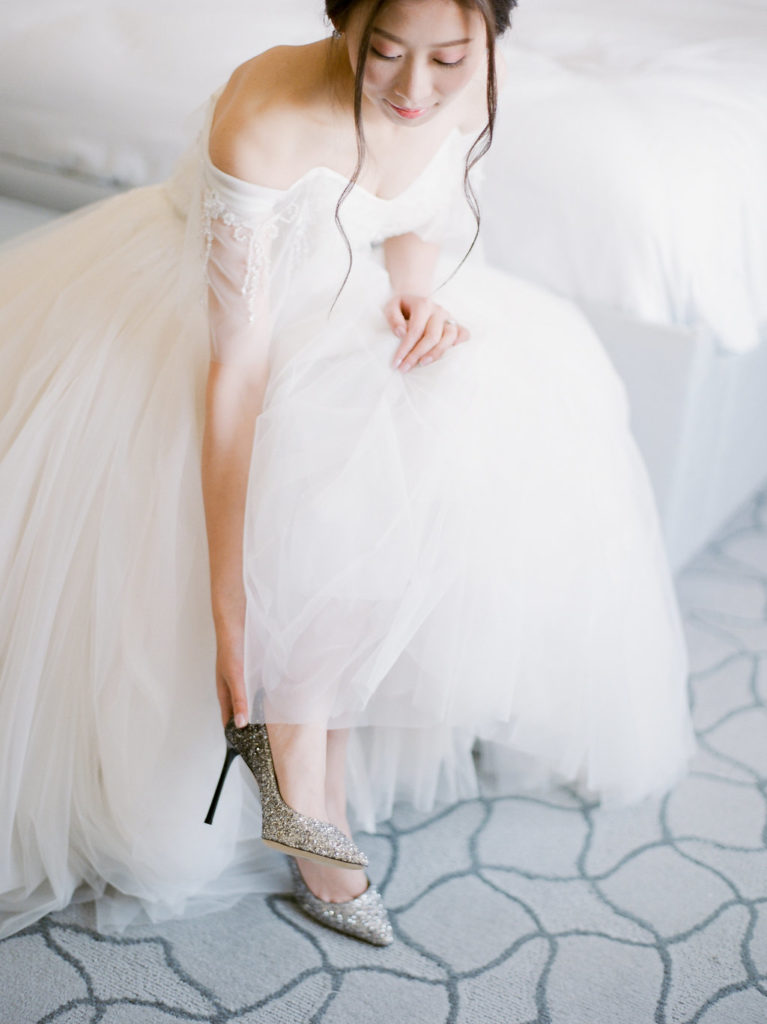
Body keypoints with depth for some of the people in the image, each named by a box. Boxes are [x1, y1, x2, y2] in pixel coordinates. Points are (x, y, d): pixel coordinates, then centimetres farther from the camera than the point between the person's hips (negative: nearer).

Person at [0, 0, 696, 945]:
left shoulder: (474, 79, -18)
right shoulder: (264, 123, -36)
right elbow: (237, 373, -39)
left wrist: (417, 287, -20)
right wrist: (230, 617, -41)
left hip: (347, 292, 6)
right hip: (206, 298, -5)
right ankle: (297, 746, -16)